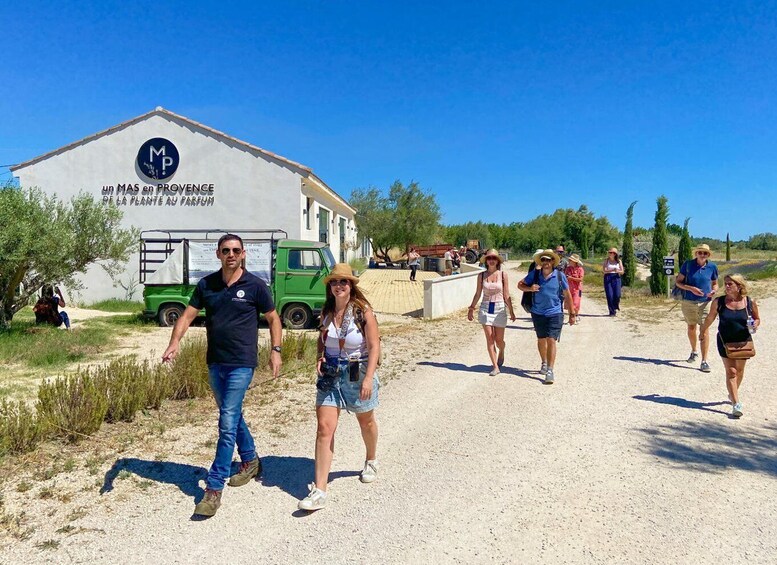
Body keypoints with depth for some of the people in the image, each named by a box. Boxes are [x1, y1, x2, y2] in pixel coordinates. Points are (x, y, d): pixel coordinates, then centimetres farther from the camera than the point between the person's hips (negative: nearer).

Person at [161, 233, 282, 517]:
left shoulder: (255, 285, -6)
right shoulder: (206, 284, 3)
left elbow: (273, 318, 3)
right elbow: (188, 315, 1)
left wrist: (275, 350, -2)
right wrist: (175, 341, -16)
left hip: (241, 364, -5)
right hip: (215, 363, 5)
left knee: (227, 423, -8)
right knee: (233, 416, 19)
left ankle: (214, 488, -1)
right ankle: (250, 461, 40)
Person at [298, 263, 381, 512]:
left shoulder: (363, 311, -13)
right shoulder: (326, 311, 1)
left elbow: (374, 346, -15)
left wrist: (368, 378, -23)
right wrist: (320, 357, -2)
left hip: (358, 373, -3)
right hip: (330, 374, 3)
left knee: (366, 422, 19)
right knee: (324, 428, -7)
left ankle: (371, 461, 49)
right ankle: (319, 491, -5)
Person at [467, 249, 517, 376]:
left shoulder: (503, 275, -2)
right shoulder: (482, 275, 2)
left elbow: (506, 295, 1)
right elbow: (478, 294, 8)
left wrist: (511, 311, 2)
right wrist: (471, 308, 8)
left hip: (500, 308, -1)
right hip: (485, 308, 1)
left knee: (499, 339, 6)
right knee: (490, 338, -4)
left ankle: (501, 353, 40)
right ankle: (495, 366, 3)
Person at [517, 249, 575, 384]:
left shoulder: (560, 276, -6)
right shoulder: (535, 274, -2)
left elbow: (567, 296, 3)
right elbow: (520, 284, 8)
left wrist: (572, 314, 6)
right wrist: (530, 288, -14)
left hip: (554, 313, -3)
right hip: (538, 313, 3)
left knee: (551, 340, -9)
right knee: (541, 340, 17)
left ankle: (550, 370, -6)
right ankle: (544, 363, 38)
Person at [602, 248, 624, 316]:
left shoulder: (619, 261, 7)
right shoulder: (606, 261, 4)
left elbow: (622, 272, 4)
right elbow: (604, 270, -6)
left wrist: (617, 271, -17)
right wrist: (612, 270, -20)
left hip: (616, 278, 1)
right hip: (608, 278, -1)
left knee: (617, 295, -12)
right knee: (609, 295, -6)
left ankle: (616, 306, 20)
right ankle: (612, 312, 3)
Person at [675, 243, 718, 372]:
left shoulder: (712, 267, -1)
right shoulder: (688, 264, -5)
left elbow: (715, 284, 13)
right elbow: (678, 282, -3)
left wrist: (714, 291, -9)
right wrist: (691, 288, -18)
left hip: (705, 303, -1)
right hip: (688, 302, 1)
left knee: (704, 331, -7)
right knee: (691, 327, 17)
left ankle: (704, 361, -4)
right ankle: (694, 352, 41)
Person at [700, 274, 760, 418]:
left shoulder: (750, 302, -7)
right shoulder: (718, 302, -9)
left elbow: (757, 319, 8)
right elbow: (709, 318, 5)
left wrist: (755, 324, -15)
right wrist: (702, 333, 15)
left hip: (744, 341, 2)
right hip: (725, 342, -2)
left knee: (739, 370, 18)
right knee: (731, 372, -7)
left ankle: (733, 394, 43)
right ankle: (736, 404, -8)